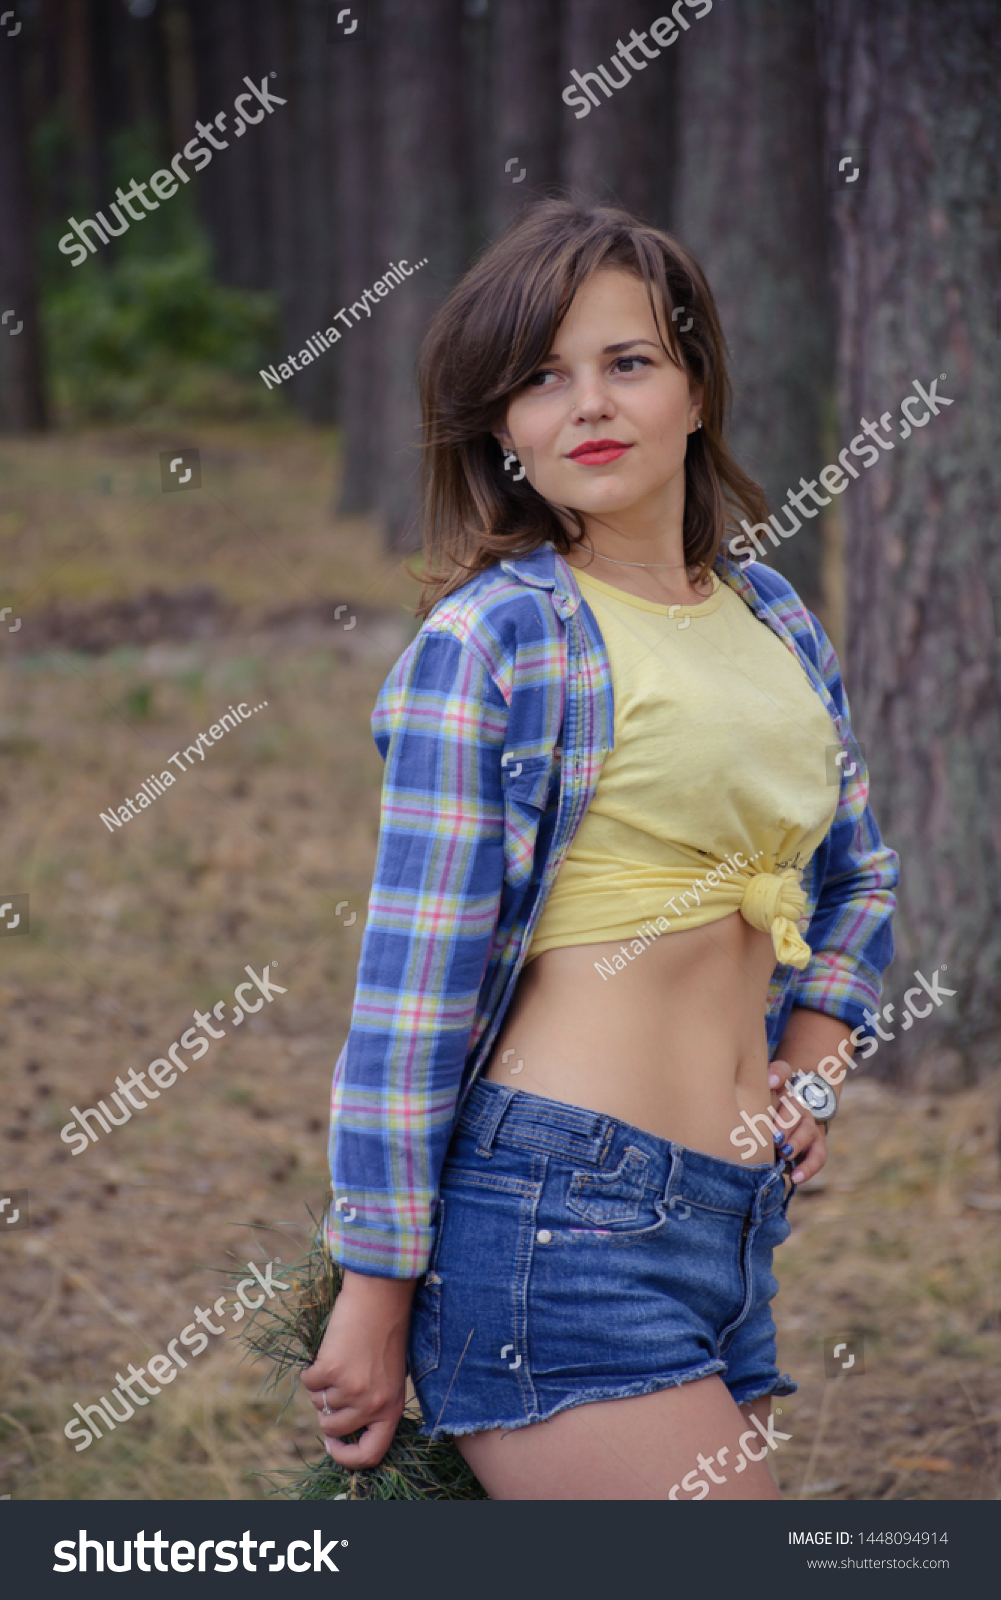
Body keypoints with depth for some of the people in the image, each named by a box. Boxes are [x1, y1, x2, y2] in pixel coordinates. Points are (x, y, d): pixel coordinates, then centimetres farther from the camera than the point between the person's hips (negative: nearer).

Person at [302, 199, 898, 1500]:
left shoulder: (771, 618, 13)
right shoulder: (493, 640, -7)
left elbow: (855, 873, 29)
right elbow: (414, 978, -8)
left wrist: (811, 1059, 12)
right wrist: (377, 1290, -8)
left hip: (730, 1225, 7)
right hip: (559, 1211, -7)